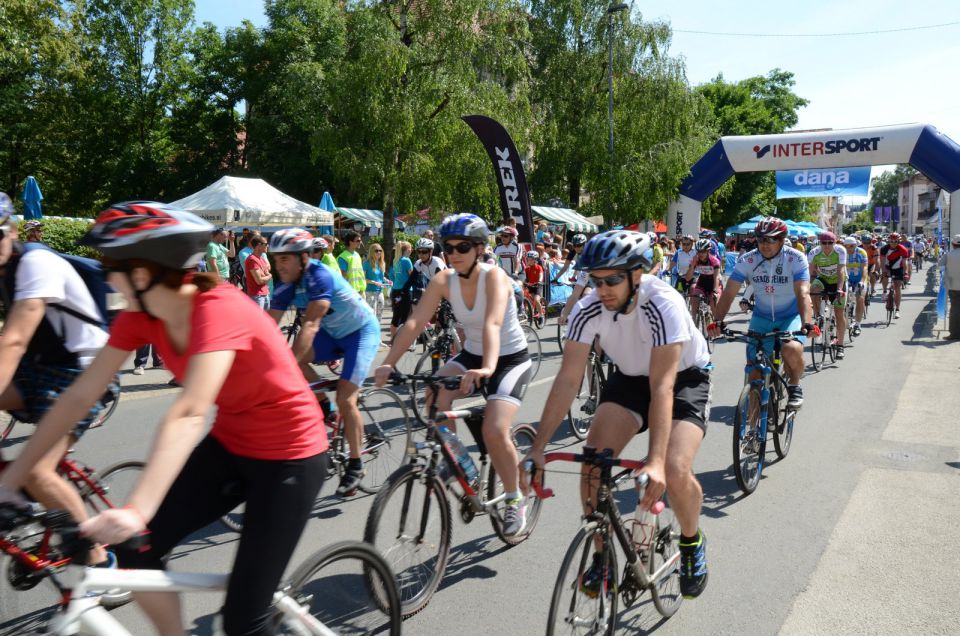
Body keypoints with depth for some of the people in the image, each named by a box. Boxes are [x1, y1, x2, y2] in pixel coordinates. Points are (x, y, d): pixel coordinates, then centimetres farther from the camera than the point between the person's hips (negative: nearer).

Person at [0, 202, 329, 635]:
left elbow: (188, 415, -41)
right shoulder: (140, 317, -6)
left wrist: (136, 511, -50)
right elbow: (78, 398, -4)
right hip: (230, 444, 7)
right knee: (136, 548, -3)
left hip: (290, 455, -7)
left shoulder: (218, 310, -29)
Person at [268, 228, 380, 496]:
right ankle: (324, 407, 7)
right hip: (334, 333, 7)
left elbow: (310, 325, -41)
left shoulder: (320, 277, -32)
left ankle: (355, 466, 2)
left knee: (345, 399, -15)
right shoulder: (286, 285, -11)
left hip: (362, 331, -7)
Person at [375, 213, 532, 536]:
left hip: (511, 359, -4)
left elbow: (493, 323, -40)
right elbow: (415, 322, -19)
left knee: (494, 431, -23)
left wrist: (488, 368, -57)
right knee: (435, 395, -26)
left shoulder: (494, 276, -23)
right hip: (471, 355, 5)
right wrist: (388, 363, -31)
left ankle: (514, 500, 4)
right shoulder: (444, 280, -10)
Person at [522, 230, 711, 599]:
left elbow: (662, 386, -38)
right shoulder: (588, 310, -22)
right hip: (629, 377, 4)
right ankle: (602, 552, 6)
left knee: (674, 472, -23)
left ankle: (692, 543, 10)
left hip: (684, 377, -3)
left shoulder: (664, 305, -34)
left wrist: (655, 461, -46)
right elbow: (568, 379, -21)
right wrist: (537, 448, -26)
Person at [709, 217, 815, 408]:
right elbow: (729, 292, -18)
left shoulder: (796, 259, -18)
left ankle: (794, 386, 0)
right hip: (761, 317, 2)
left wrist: (807, 323, -44)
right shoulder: (747, 260, -13)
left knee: (792, 350, -30)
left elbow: (803, 293, -29)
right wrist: (718, 321, -31)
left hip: (791, 316, -2)